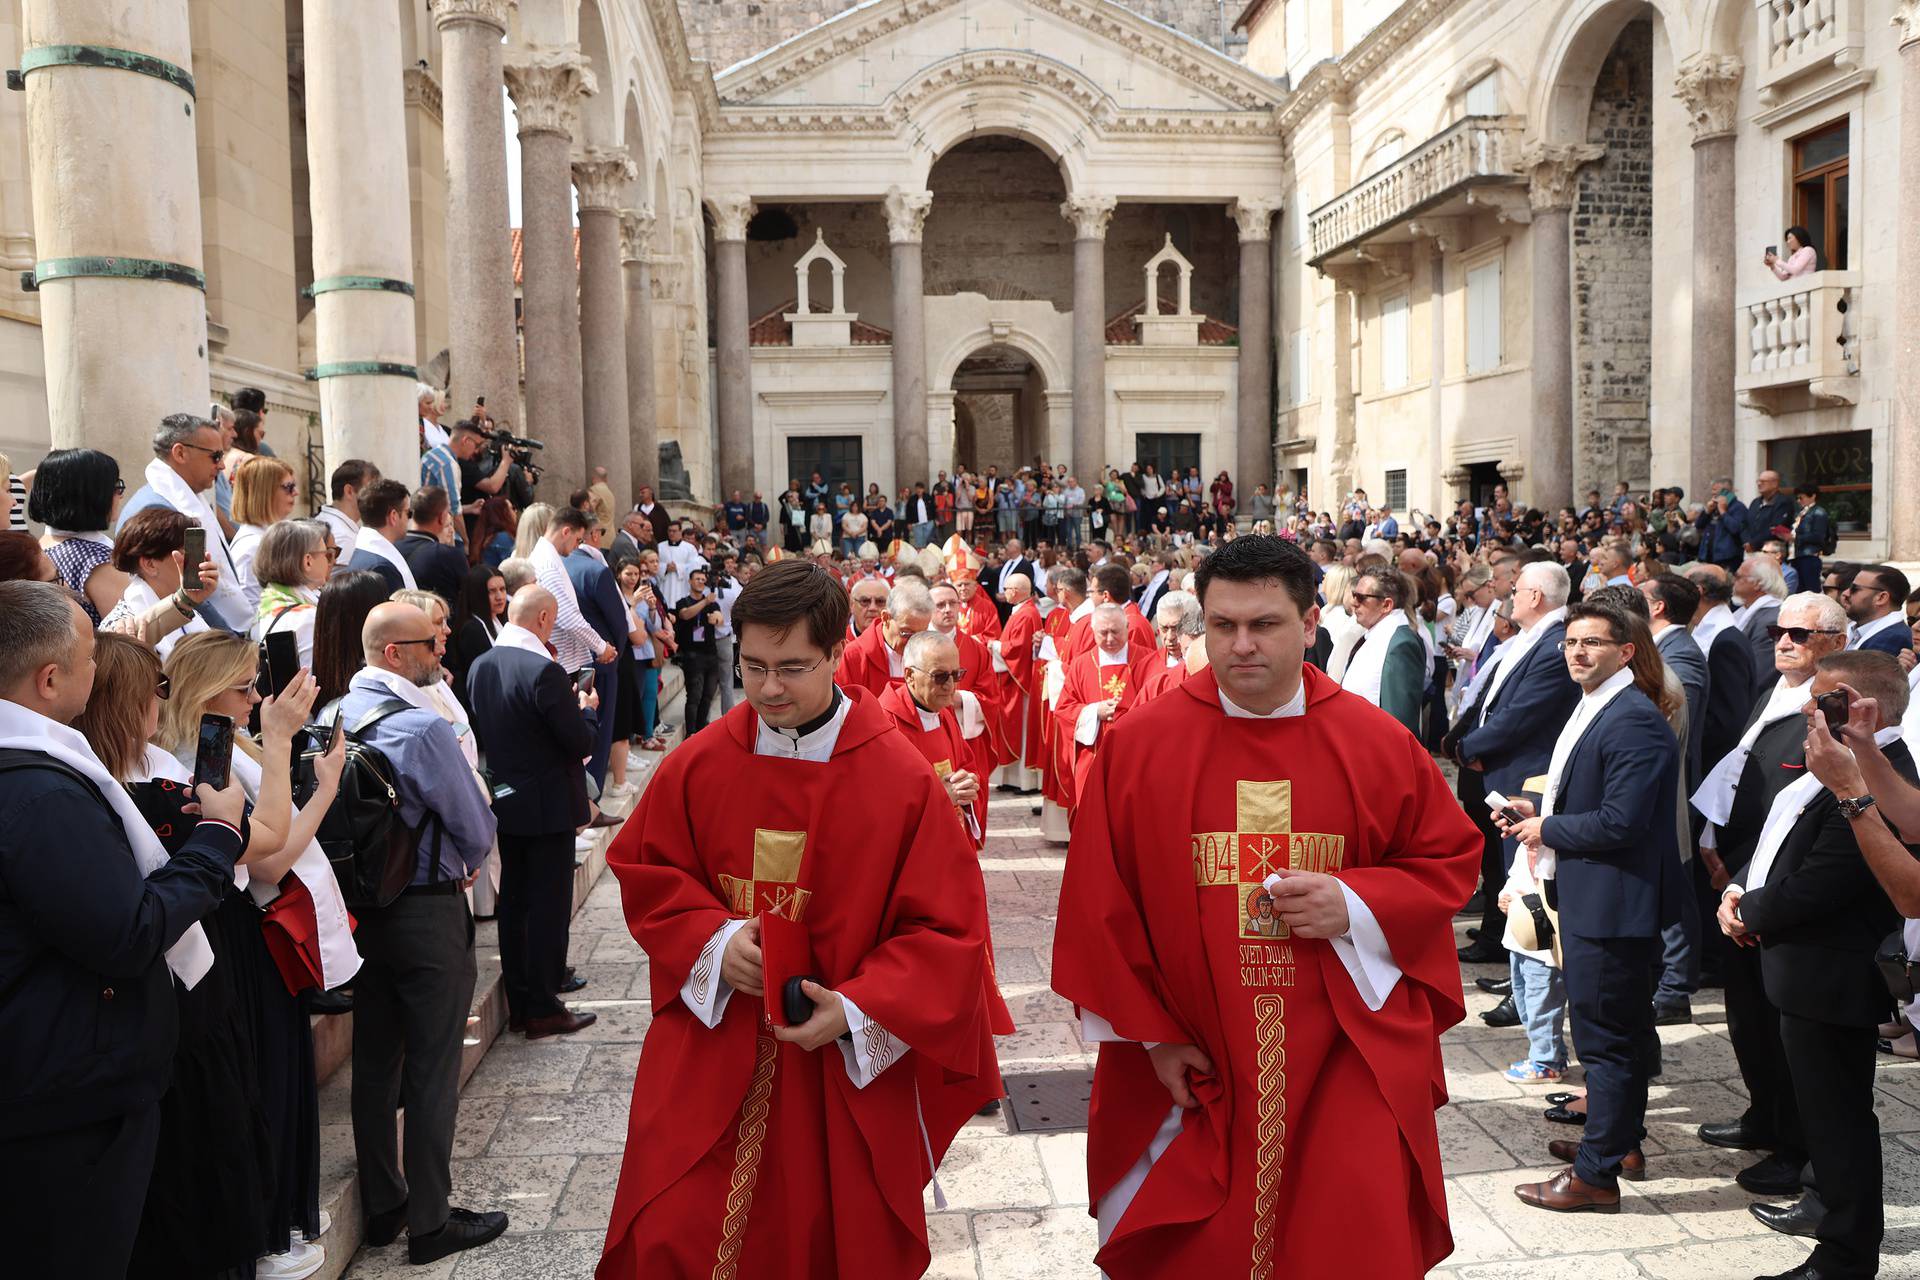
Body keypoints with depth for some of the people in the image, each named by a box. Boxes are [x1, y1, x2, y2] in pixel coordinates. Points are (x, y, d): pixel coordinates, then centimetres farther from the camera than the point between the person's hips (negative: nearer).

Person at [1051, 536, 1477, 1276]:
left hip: (1347, 1069, 0)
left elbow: (1450, 861, 6)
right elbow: (1099, 904, -2)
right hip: (1191, 1071, 0)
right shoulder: (1138, 744, -6)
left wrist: (1356, 907, -13)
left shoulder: (1379, 744, -4)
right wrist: (1151, 1033, -4)